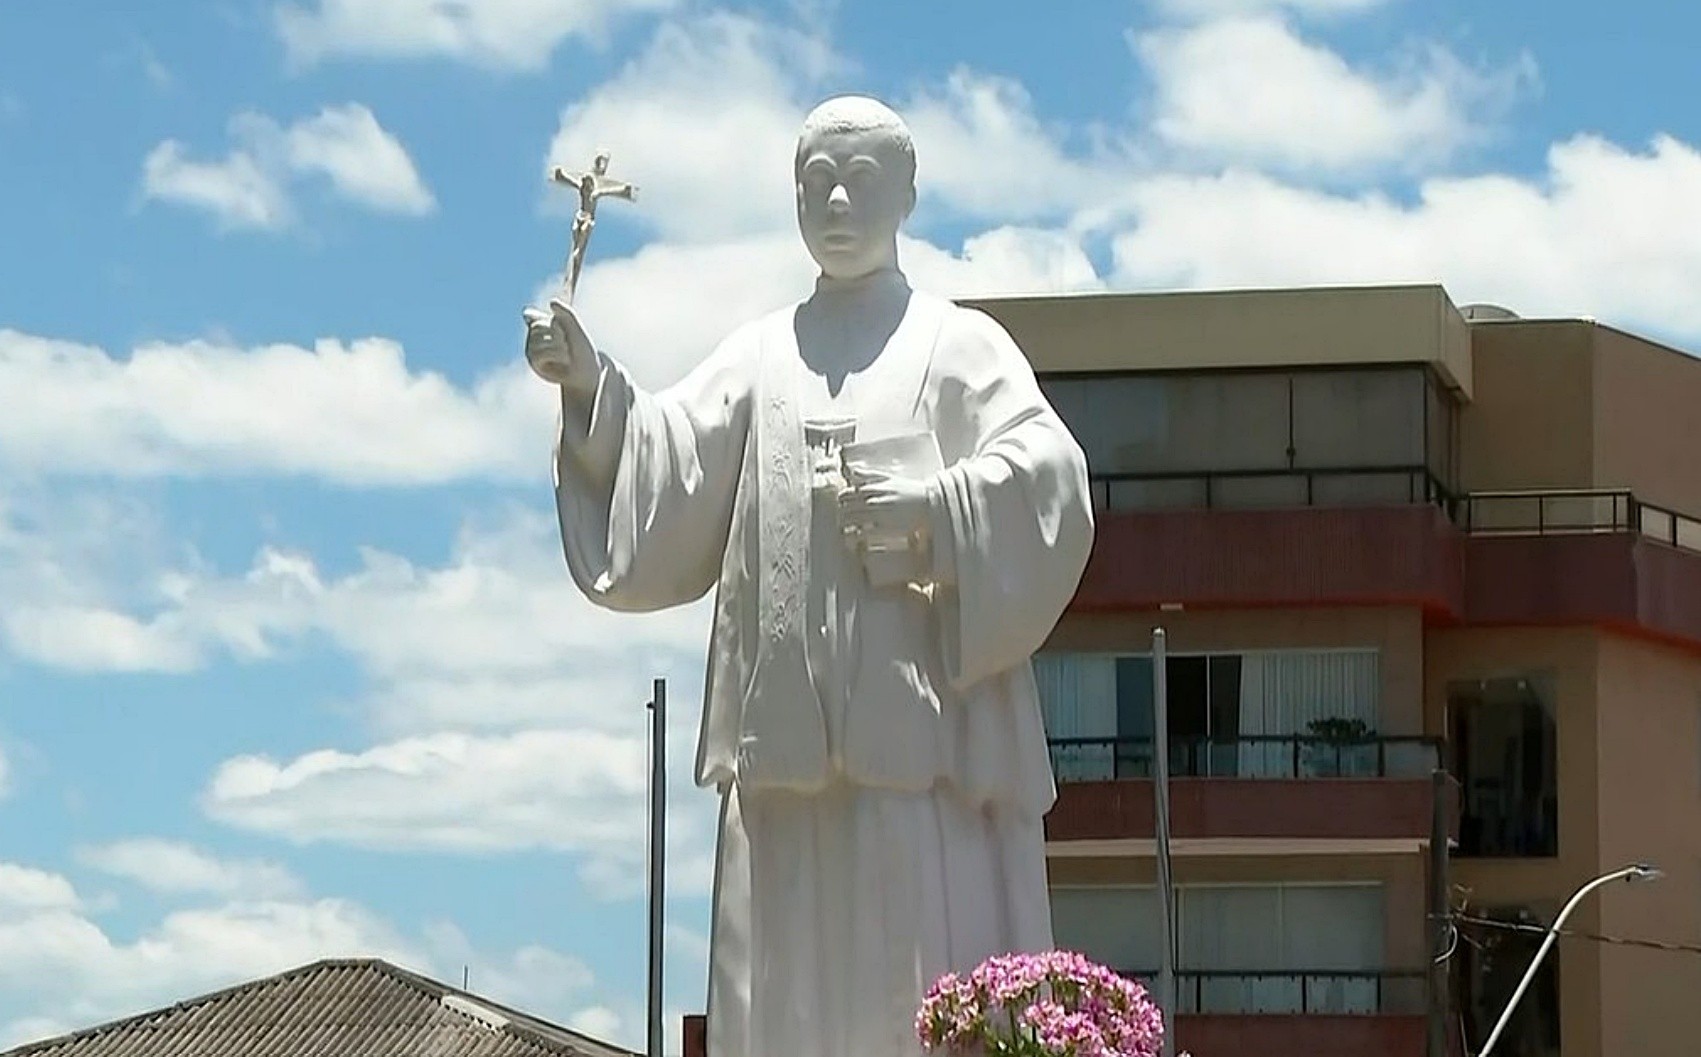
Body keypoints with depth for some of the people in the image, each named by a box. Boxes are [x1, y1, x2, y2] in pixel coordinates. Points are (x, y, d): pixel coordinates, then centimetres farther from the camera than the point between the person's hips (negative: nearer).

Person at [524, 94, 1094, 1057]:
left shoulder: (959, 347, 9)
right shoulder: (759, 358, 18)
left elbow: (1050, 476, -4)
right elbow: (667, 474, 7)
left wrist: (933, 509, -18)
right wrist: (592, 385, -8)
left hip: (923, 725, -3)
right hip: (790, 735, 3)